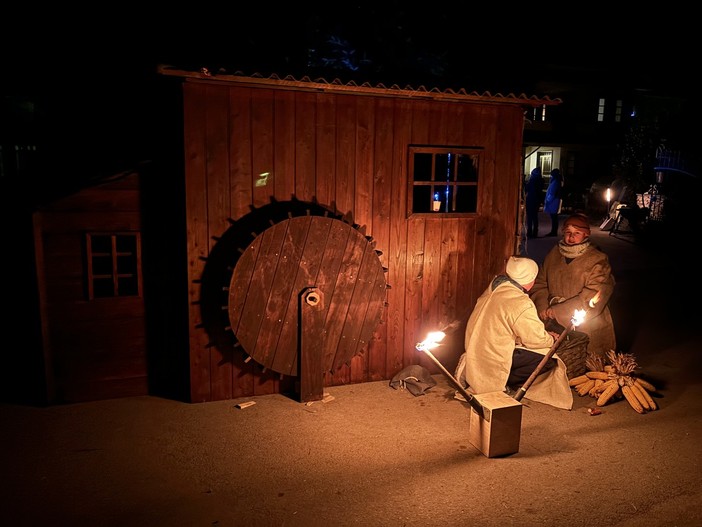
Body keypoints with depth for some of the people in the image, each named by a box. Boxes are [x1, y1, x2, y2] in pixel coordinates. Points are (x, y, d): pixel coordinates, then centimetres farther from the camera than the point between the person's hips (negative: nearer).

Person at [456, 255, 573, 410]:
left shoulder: (496, 284, 2)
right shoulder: (522, 305, -23)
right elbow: (537, 339, -13)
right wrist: (552, 339, 10)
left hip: (474, 347, 9)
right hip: (493, 356, -9)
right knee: (549, 360, -3)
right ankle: (503, 383, -2)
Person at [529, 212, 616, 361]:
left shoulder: (598, 261, -7)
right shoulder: (554, 254, 8)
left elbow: (592, 299, -14)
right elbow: (540, 284, 11)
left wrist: (557, 311, -16)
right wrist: (542, 308, -7)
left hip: (587, 330, -3)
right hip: (554, 326, 4)